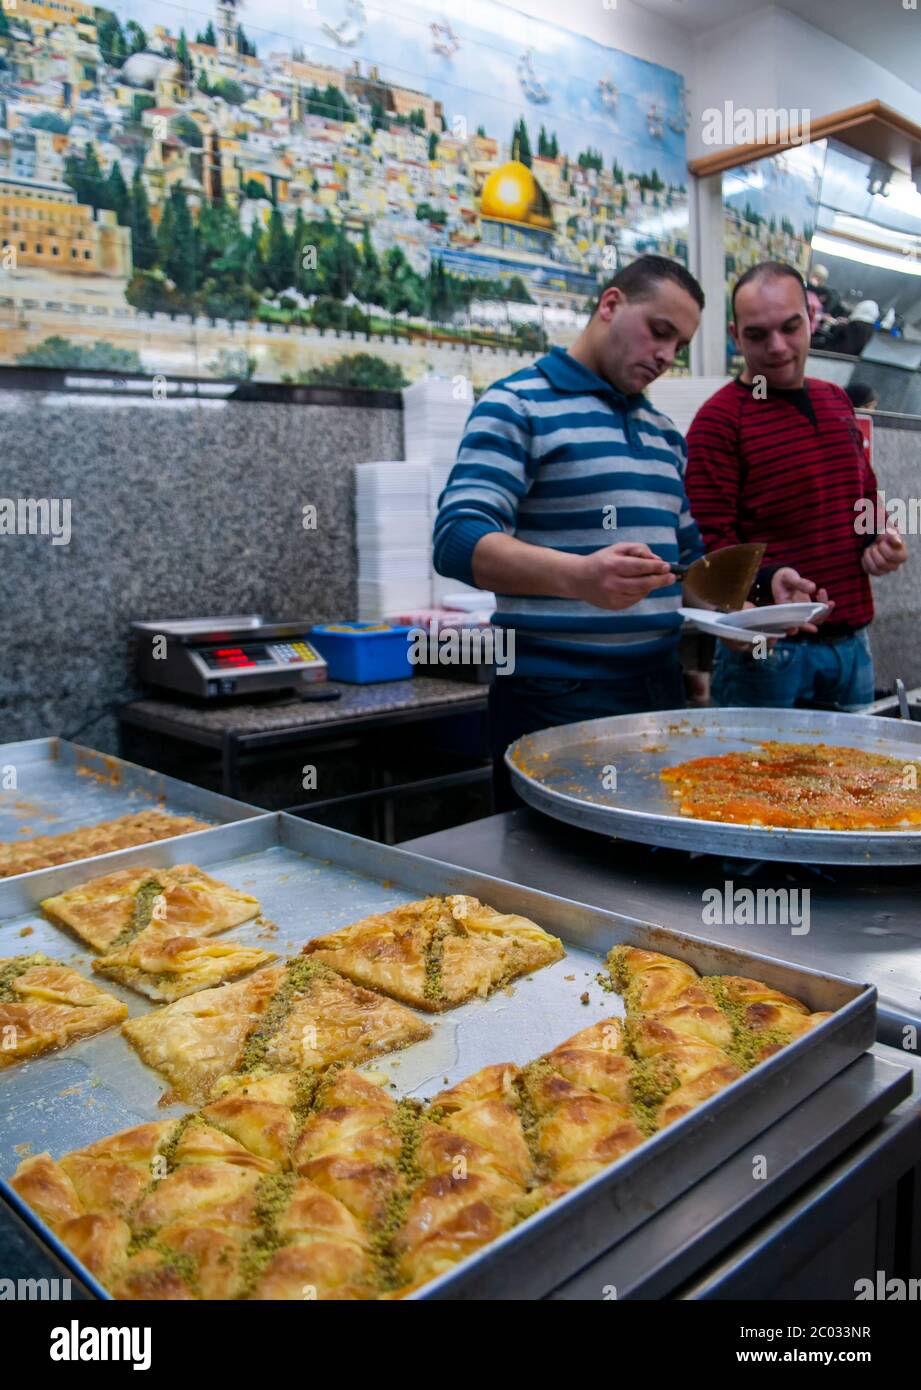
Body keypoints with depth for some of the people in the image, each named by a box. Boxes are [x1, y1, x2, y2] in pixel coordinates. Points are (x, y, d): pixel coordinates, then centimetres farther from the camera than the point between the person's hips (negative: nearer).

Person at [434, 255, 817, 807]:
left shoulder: (664, 431, 18)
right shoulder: (518, 405, -5)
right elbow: (460, 540, -18)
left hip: (661, 688, 7)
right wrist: (578, 576, -34)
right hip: (557, 699, -7)